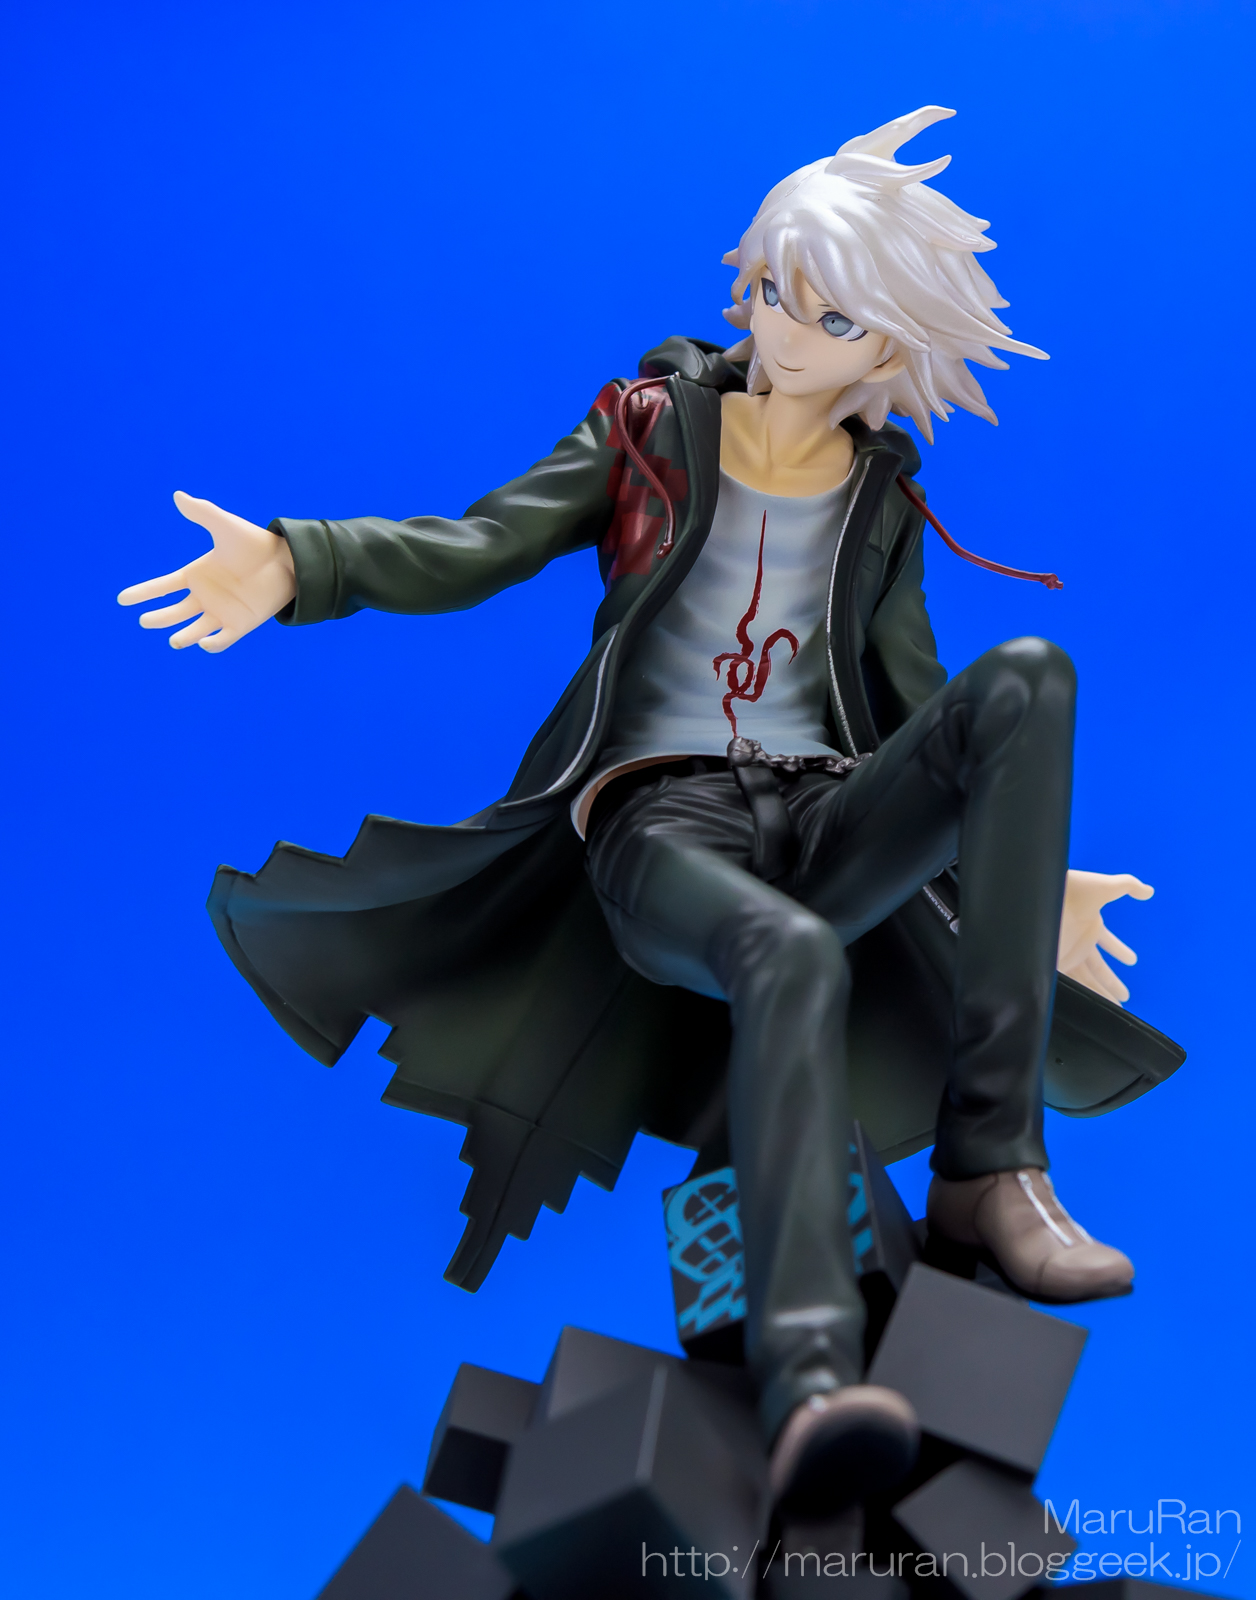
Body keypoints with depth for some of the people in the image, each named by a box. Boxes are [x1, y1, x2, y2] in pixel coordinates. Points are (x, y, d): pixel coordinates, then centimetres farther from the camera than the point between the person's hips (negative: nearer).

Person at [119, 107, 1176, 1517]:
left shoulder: (882, 499, 17)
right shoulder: (650, 425, 10)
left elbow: (920, 705, 17)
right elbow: (474, 549, -3)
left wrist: (1033, 876, 9)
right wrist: (299, 561, -21)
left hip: (827, 822, 3)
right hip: (657, 814, -3)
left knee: (1030, 678, -24)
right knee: (796, 957, -39)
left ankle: (990, 1165, -28)